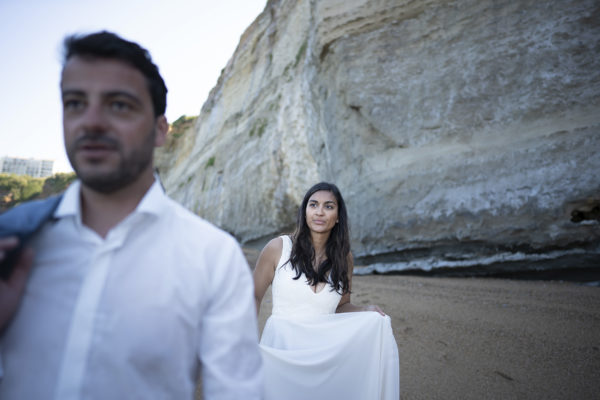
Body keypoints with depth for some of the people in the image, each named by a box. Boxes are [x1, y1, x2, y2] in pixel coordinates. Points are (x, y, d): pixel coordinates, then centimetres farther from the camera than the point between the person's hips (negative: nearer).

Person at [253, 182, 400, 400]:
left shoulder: (343, 258, -1)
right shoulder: (277, 248, -10)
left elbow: (340, 306, 10)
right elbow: (254, 297, 0)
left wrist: (366, 312, -8)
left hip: (325, 353, 3)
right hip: (279, 349, -2)